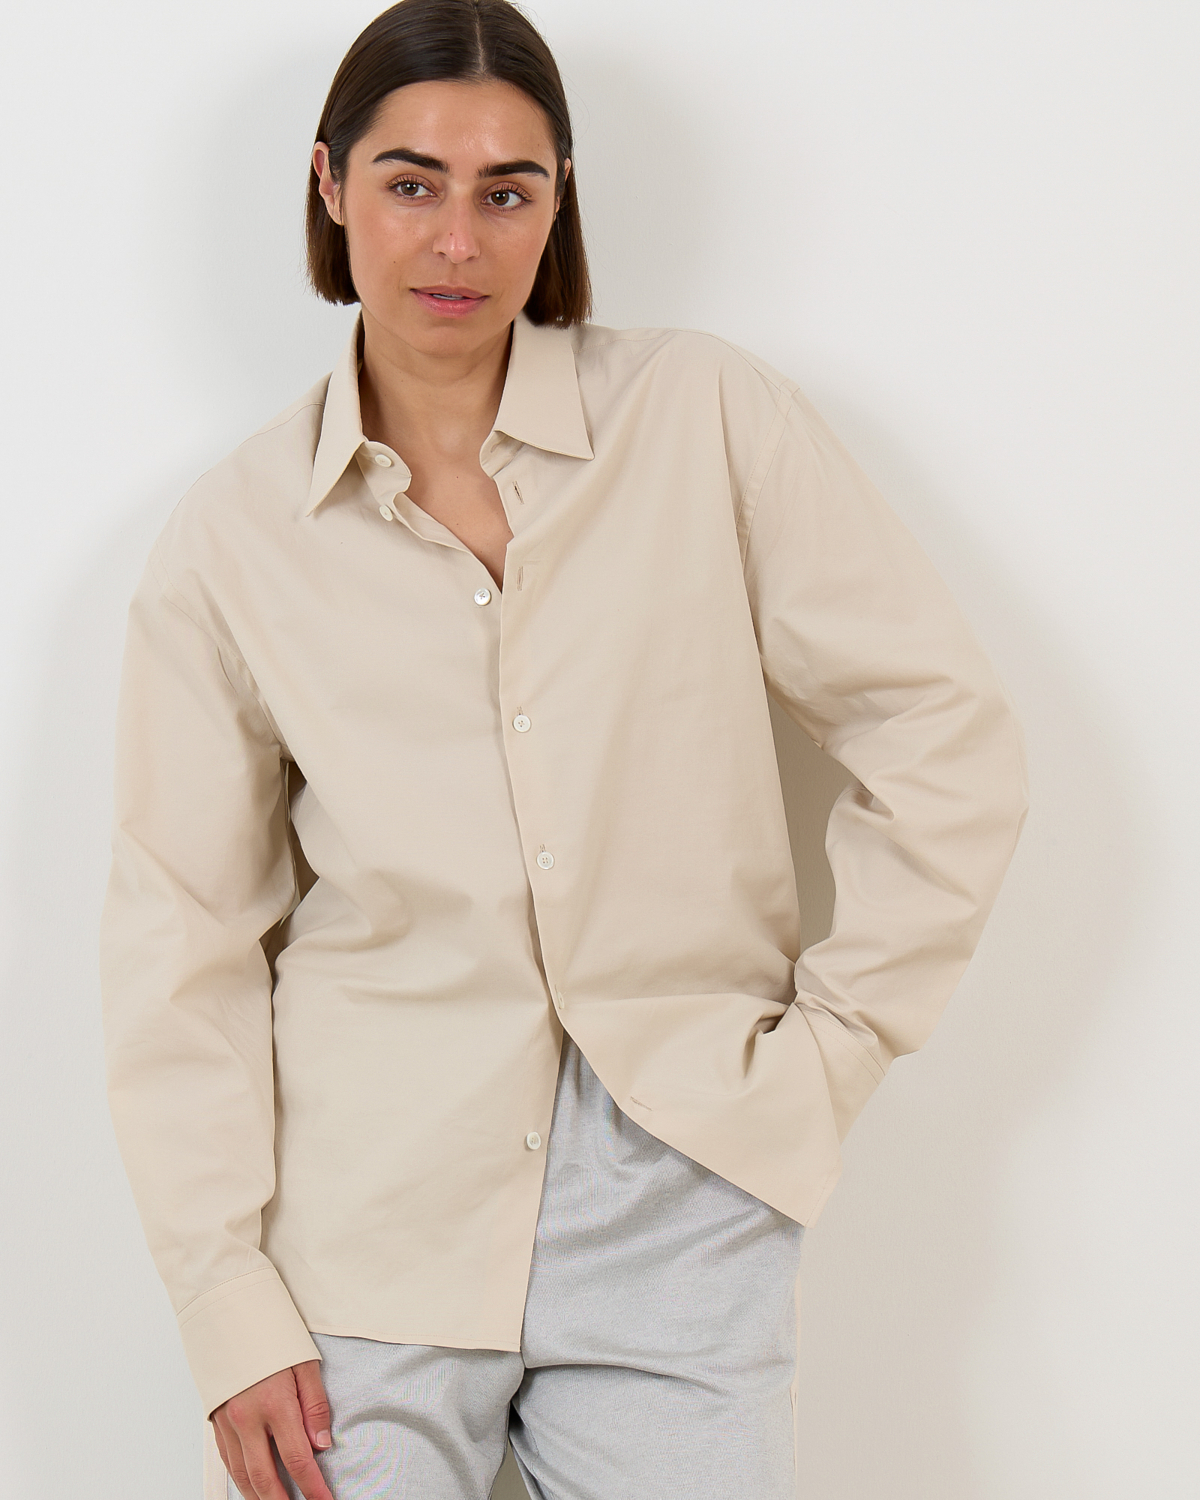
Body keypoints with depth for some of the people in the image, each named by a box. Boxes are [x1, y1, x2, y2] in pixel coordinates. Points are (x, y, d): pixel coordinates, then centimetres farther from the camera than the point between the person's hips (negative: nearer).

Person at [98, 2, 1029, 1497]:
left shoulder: (707, 418, -1)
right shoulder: (233, 538, 2)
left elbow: (949, 744, 2)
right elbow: (182, 933, 2)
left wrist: (826, 1043, -1)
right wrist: (231, 1305, -3)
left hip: (672, 1203, 0)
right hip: (367, 1214, 1)